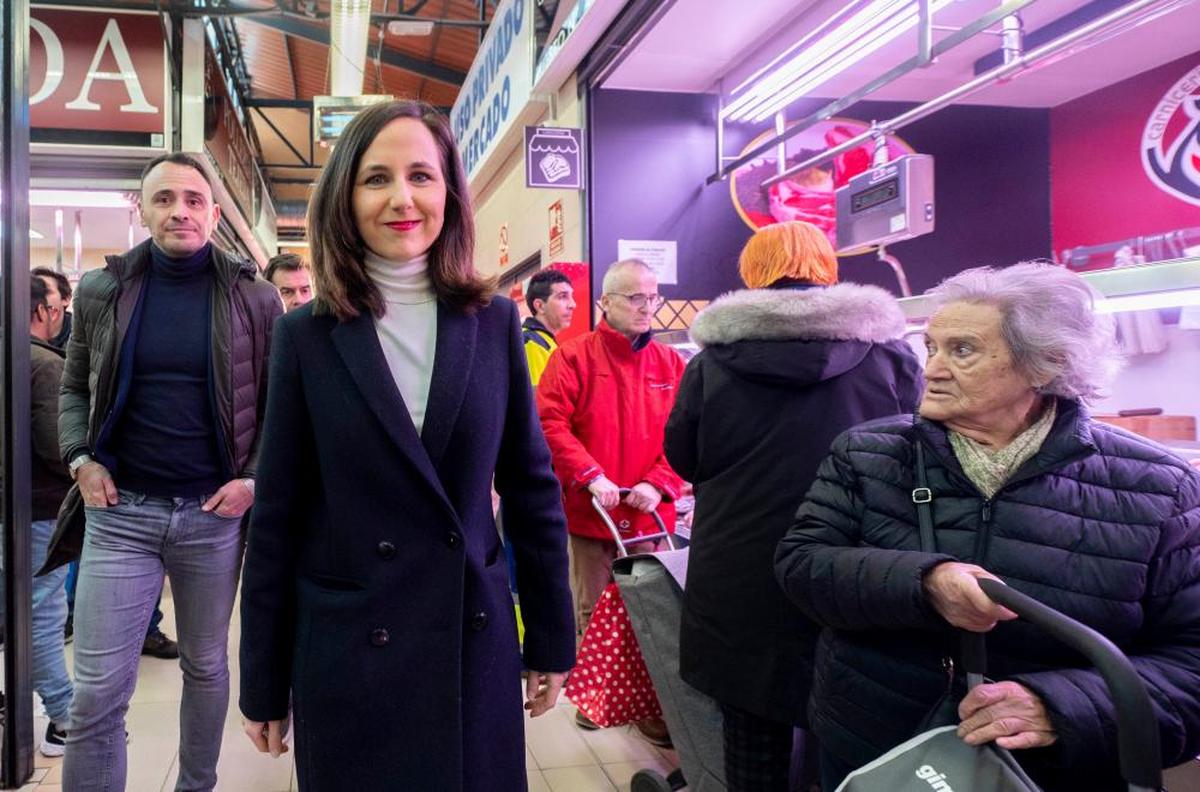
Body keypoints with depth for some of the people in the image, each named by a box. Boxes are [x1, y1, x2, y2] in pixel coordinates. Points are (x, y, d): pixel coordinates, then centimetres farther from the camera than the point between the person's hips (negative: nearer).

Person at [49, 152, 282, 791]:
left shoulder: (253, 298, -2)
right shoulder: (102, 290, 3)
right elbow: (73, 388, 14)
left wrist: (255, 479, -8)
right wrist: (80, 459, -3)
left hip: (214, 512, 0)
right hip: (119, 511, 1)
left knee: (206, 667, 15)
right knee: (97, 692, 1)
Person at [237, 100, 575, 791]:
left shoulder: (494, 322, -1)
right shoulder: (306, 335, -4)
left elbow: (532, 488, 3)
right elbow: (277, 516, -2)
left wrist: (553, 639, 5)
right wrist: (264, 683, 1)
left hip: (476, 644, 2)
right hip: (345, 652, -1)